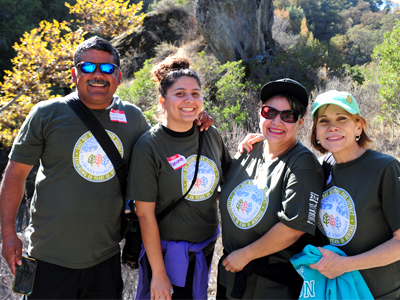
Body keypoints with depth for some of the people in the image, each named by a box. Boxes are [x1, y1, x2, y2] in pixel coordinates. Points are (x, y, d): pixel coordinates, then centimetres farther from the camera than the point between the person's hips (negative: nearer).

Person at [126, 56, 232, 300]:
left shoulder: (211, 136, -2)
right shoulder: (148, 147, -17)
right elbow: (145, 215, -16)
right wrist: (158, 273, -15)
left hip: (206, 249, 6)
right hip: (167, 252, -5)